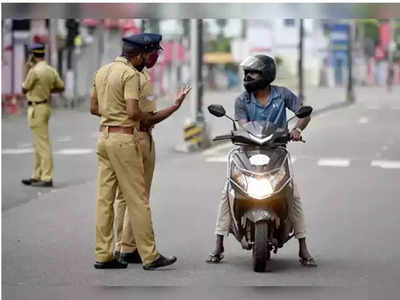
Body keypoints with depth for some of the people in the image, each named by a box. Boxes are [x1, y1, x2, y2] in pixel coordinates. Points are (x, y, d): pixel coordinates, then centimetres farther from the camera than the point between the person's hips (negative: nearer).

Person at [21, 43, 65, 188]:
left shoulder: (34, 71, -18)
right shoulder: (51, 70, 6)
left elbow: (24, 90, -6)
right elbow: (61, 87, 15)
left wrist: (26, 70, 2)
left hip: (37, 109, -9)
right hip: (45, 105, 9)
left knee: (43, 143, -9)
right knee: (39, 144, 16)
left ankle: (47, 178, -9)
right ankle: (37, 176, 23)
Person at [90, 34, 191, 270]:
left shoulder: (103, 71, 13)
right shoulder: (131, 74, -12)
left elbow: (94, 107, 19)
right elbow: (133, 112, -21)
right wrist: (152, 119, -5)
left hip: (105, 135, 8)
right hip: (124, 139, -8)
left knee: (105, 198, 7)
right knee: (137, 200, -3)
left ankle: (104, 255, 7)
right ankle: (150, 256, 0)